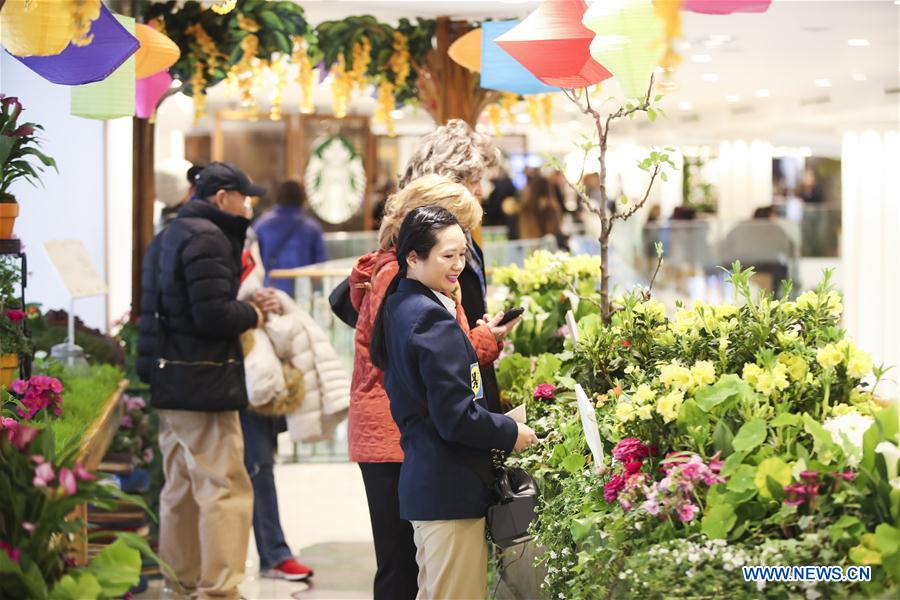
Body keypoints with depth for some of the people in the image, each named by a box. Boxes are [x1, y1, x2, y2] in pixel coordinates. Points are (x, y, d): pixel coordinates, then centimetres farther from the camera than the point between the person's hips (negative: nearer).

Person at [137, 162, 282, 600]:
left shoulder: (168, 236, 18)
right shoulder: (207, 238, -14)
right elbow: (213, 315, -22)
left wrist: (247, 305, 11)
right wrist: (255, 313, -5)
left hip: (169, 381, 10)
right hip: (204, 383, -10)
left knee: (180, 489, 17)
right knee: (224, 489, -6)